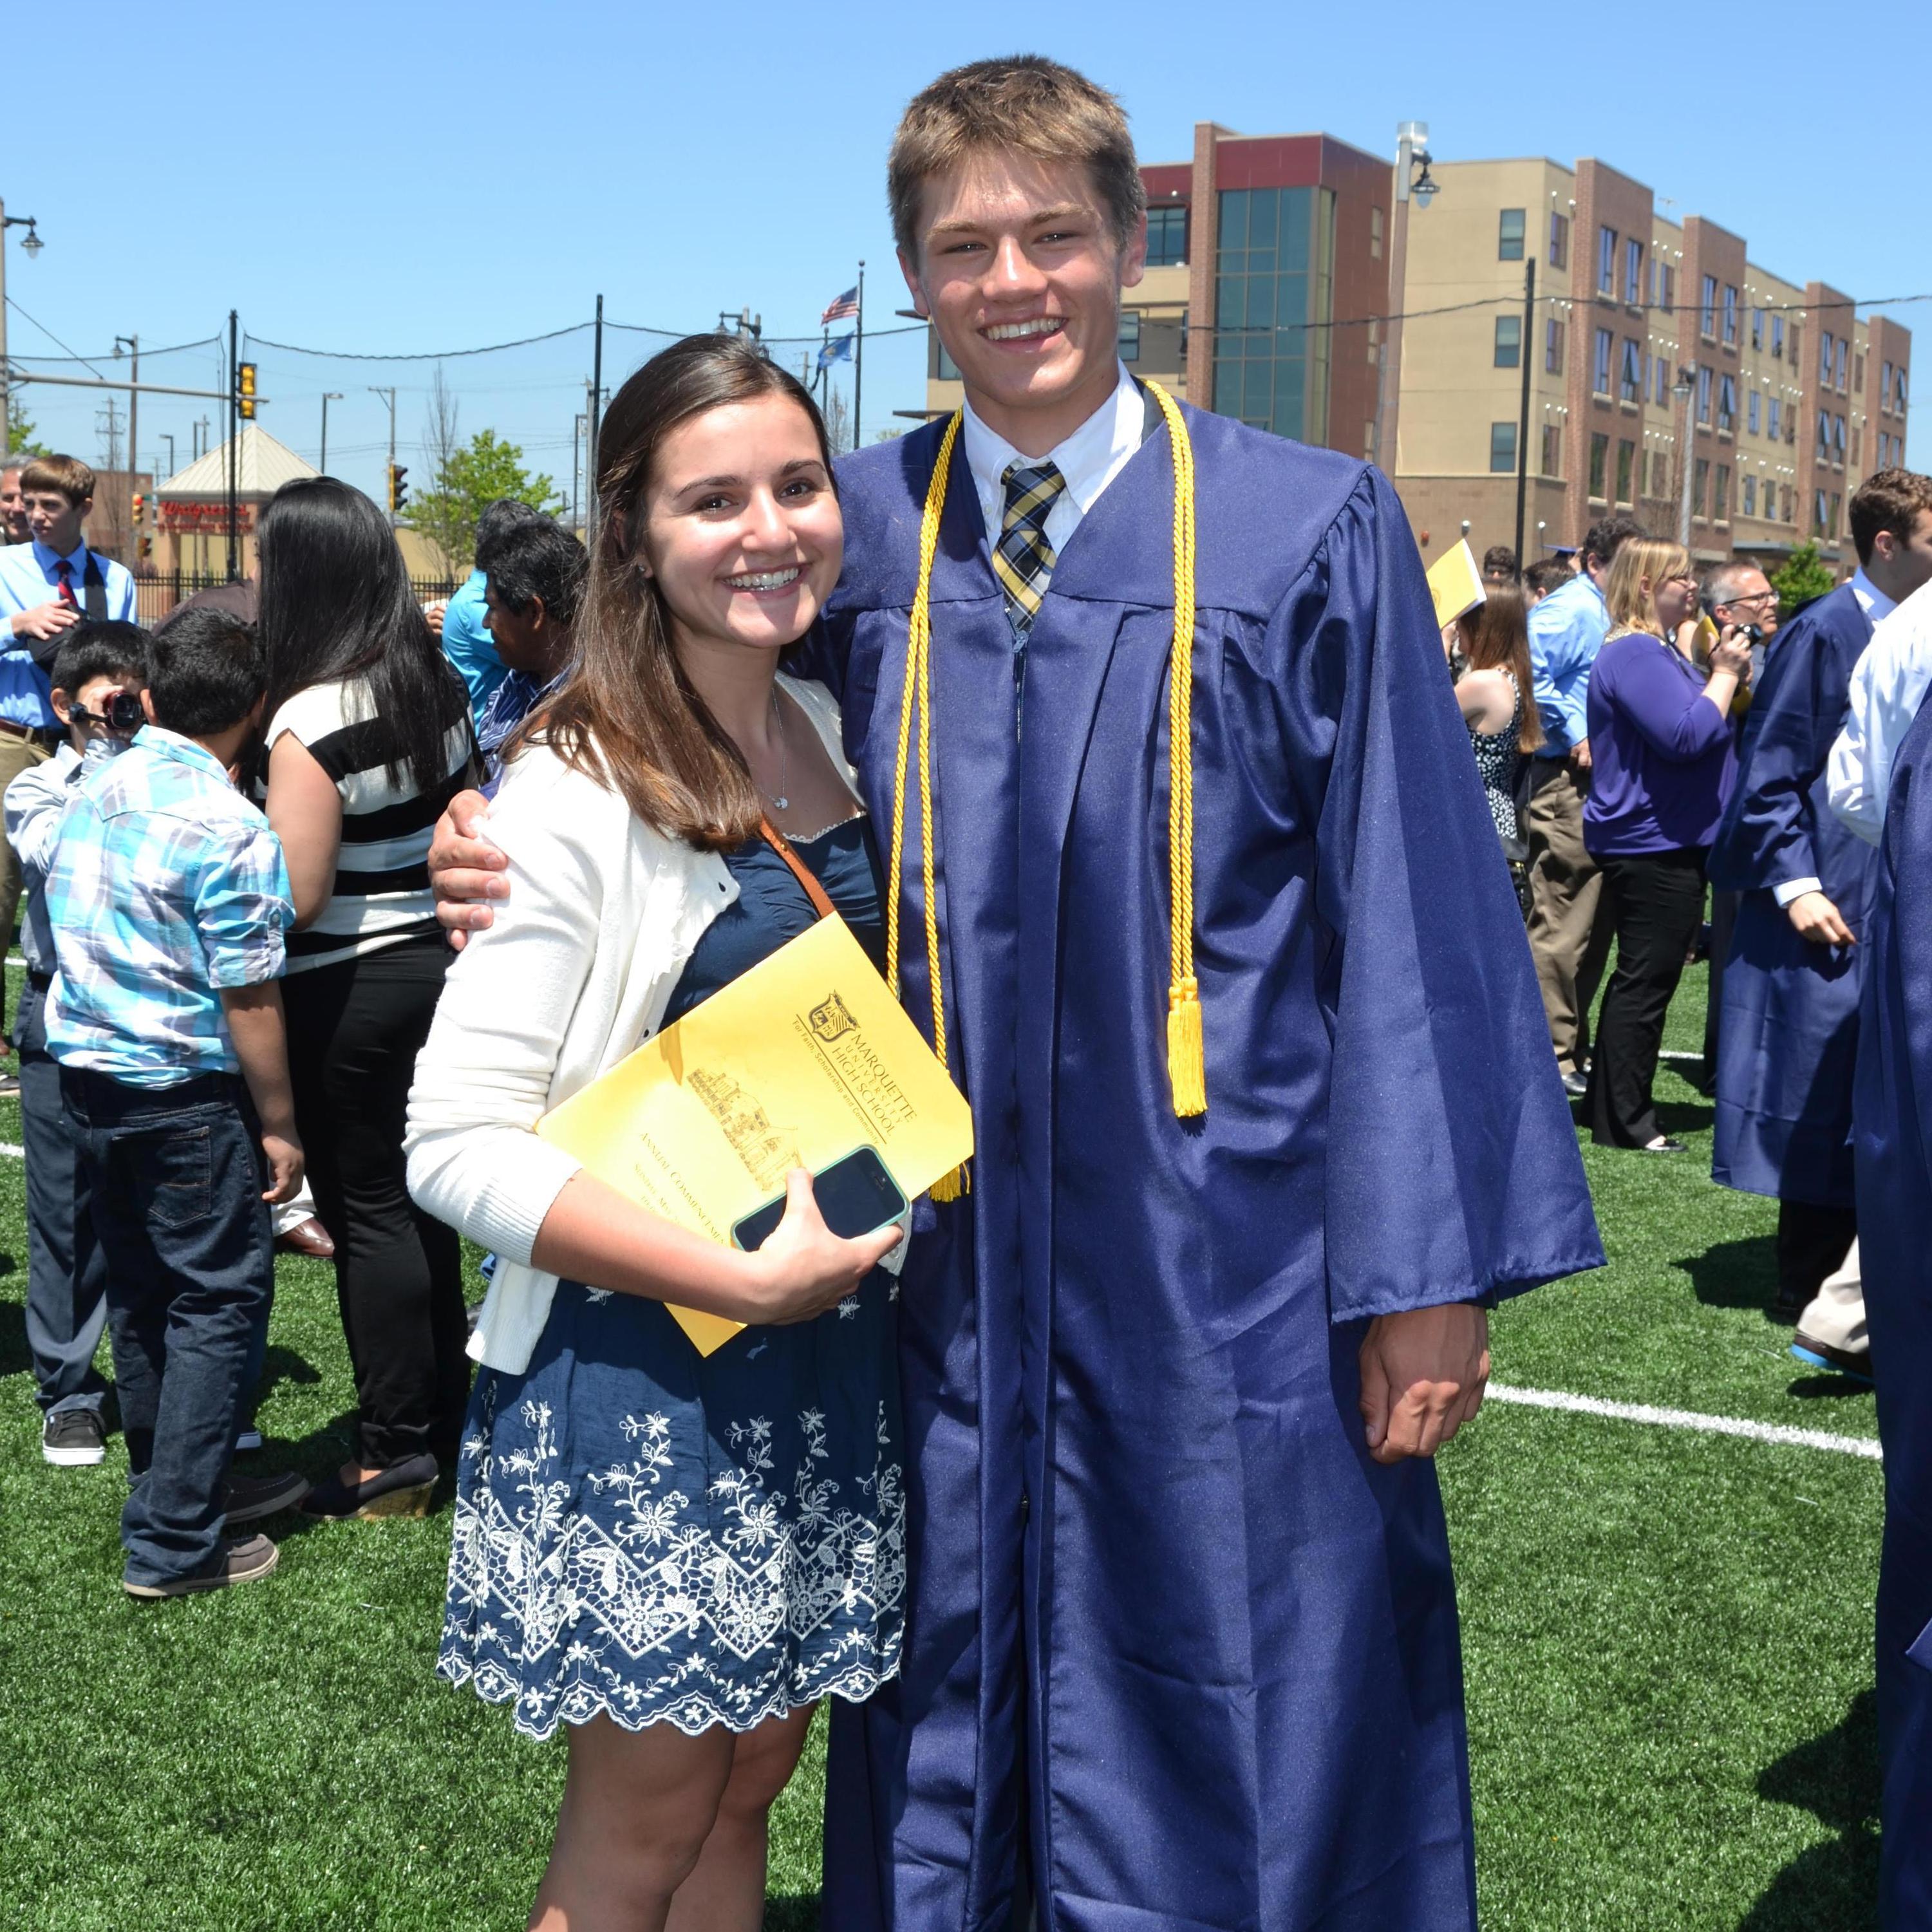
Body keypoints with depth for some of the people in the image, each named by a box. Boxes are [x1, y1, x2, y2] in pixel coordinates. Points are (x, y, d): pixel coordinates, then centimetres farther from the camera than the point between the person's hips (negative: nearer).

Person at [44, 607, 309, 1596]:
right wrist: (280, 1126, -10)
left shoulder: (92, 790, 3)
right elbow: (248, 1002, -17)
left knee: (139, 1289, 17)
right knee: (217, 1296, 2)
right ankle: (174, 1542, 4)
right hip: (182, 1091, -8)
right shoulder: (229, 830, -20)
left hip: (83, 1070, 8)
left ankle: (186, 1480, 33)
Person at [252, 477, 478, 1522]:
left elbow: (292, 898, -21)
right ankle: (444, 1410, 31)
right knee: (413, 1196, 19)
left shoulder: (311, 721, -22)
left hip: (349, 988, -7)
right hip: (439, 958, 7)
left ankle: (398, 1450, 13)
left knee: (366, 1210, 4)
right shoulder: (436, 683, 1)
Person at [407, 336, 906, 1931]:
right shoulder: (579, 797, -17)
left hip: (831, 1356, 7)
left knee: (748, 1785, 18)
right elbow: (458, 1145, -20)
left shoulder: (837, 737, 5)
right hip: (642, 1369, -6)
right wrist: (738, 1273, -24)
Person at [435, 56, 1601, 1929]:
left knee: (1234, 1765, 10)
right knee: (948, 1742, 16)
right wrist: (530, 869, -8)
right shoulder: (856, 533, 4)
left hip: (1224, 1271, -2)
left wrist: (1428, 1273, -7)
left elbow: (1410, 912, -5)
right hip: (952, 1263, 3)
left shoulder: (1309, 531, -4)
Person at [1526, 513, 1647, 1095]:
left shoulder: (1603, 614, 20)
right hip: (1569, 782, -10)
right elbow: (1531, 674, -24)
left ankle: (1571, 1047, 22)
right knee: (1561, 927, -8)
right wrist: (1575, 736, -21)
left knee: (1592, 926, 14)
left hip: (1599, 784, 10)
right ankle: (1551, 1055, -3)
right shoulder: (1571, 610, -10)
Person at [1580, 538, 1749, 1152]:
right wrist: (1725, 674, -15)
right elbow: (1686, 737, -25)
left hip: (1666, 842, 11)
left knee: (1644, 980, 15)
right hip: (1653, 844, -11)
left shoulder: (1659, 650, 18)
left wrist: (1720, 675, 9)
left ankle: (1613, 1109, 22)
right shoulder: (1634, 654, -17)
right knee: (1646, 981, -7)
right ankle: (1624, 1121, -2)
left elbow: (1694, 721, 23)